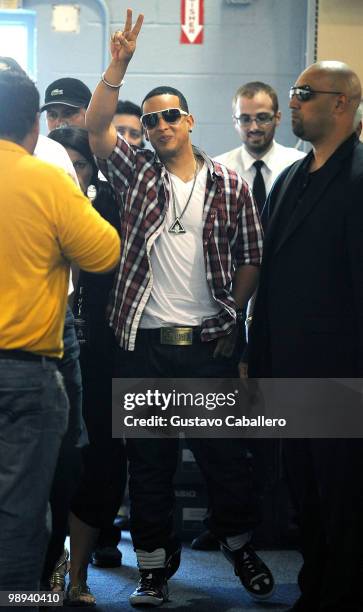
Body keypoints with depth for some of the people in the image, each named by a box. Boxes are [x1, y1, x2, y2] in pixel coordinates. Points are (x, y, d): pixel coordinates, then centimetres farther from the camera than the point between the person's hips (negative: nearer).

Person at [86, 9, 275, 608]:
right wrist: (119, 65, -18)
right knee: (149, 461, 8)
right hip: (145, 344, 1)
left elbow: (251, 259, 7)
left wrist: (230, 318, 1)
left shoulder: (229, 186, 3)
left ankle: (238, 542, 31)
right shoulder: (136, 172, 5)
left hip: (210, 345, -1)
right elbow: (96, 126, -9)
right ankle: (155, 563, 21)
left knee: (224, 453, 9)